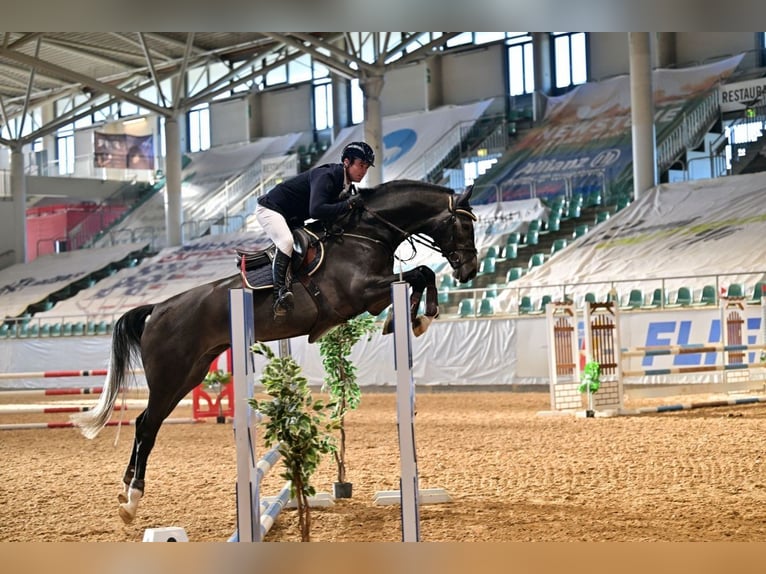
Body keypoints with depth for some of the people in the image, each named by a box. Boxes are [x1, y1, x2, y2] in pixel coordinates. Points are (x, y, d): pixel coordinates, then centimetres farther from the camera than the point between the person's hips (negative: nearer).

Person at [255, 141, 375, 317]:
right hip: (271, 208, -10)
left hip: (293, 219, 10)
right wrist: (349, 205, -39)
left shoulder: (348, 187, 0)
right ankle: (280, 292, -37)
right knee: (286, 241, -32)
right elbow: (316, 210, -43)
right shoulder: (325, 177, -29)